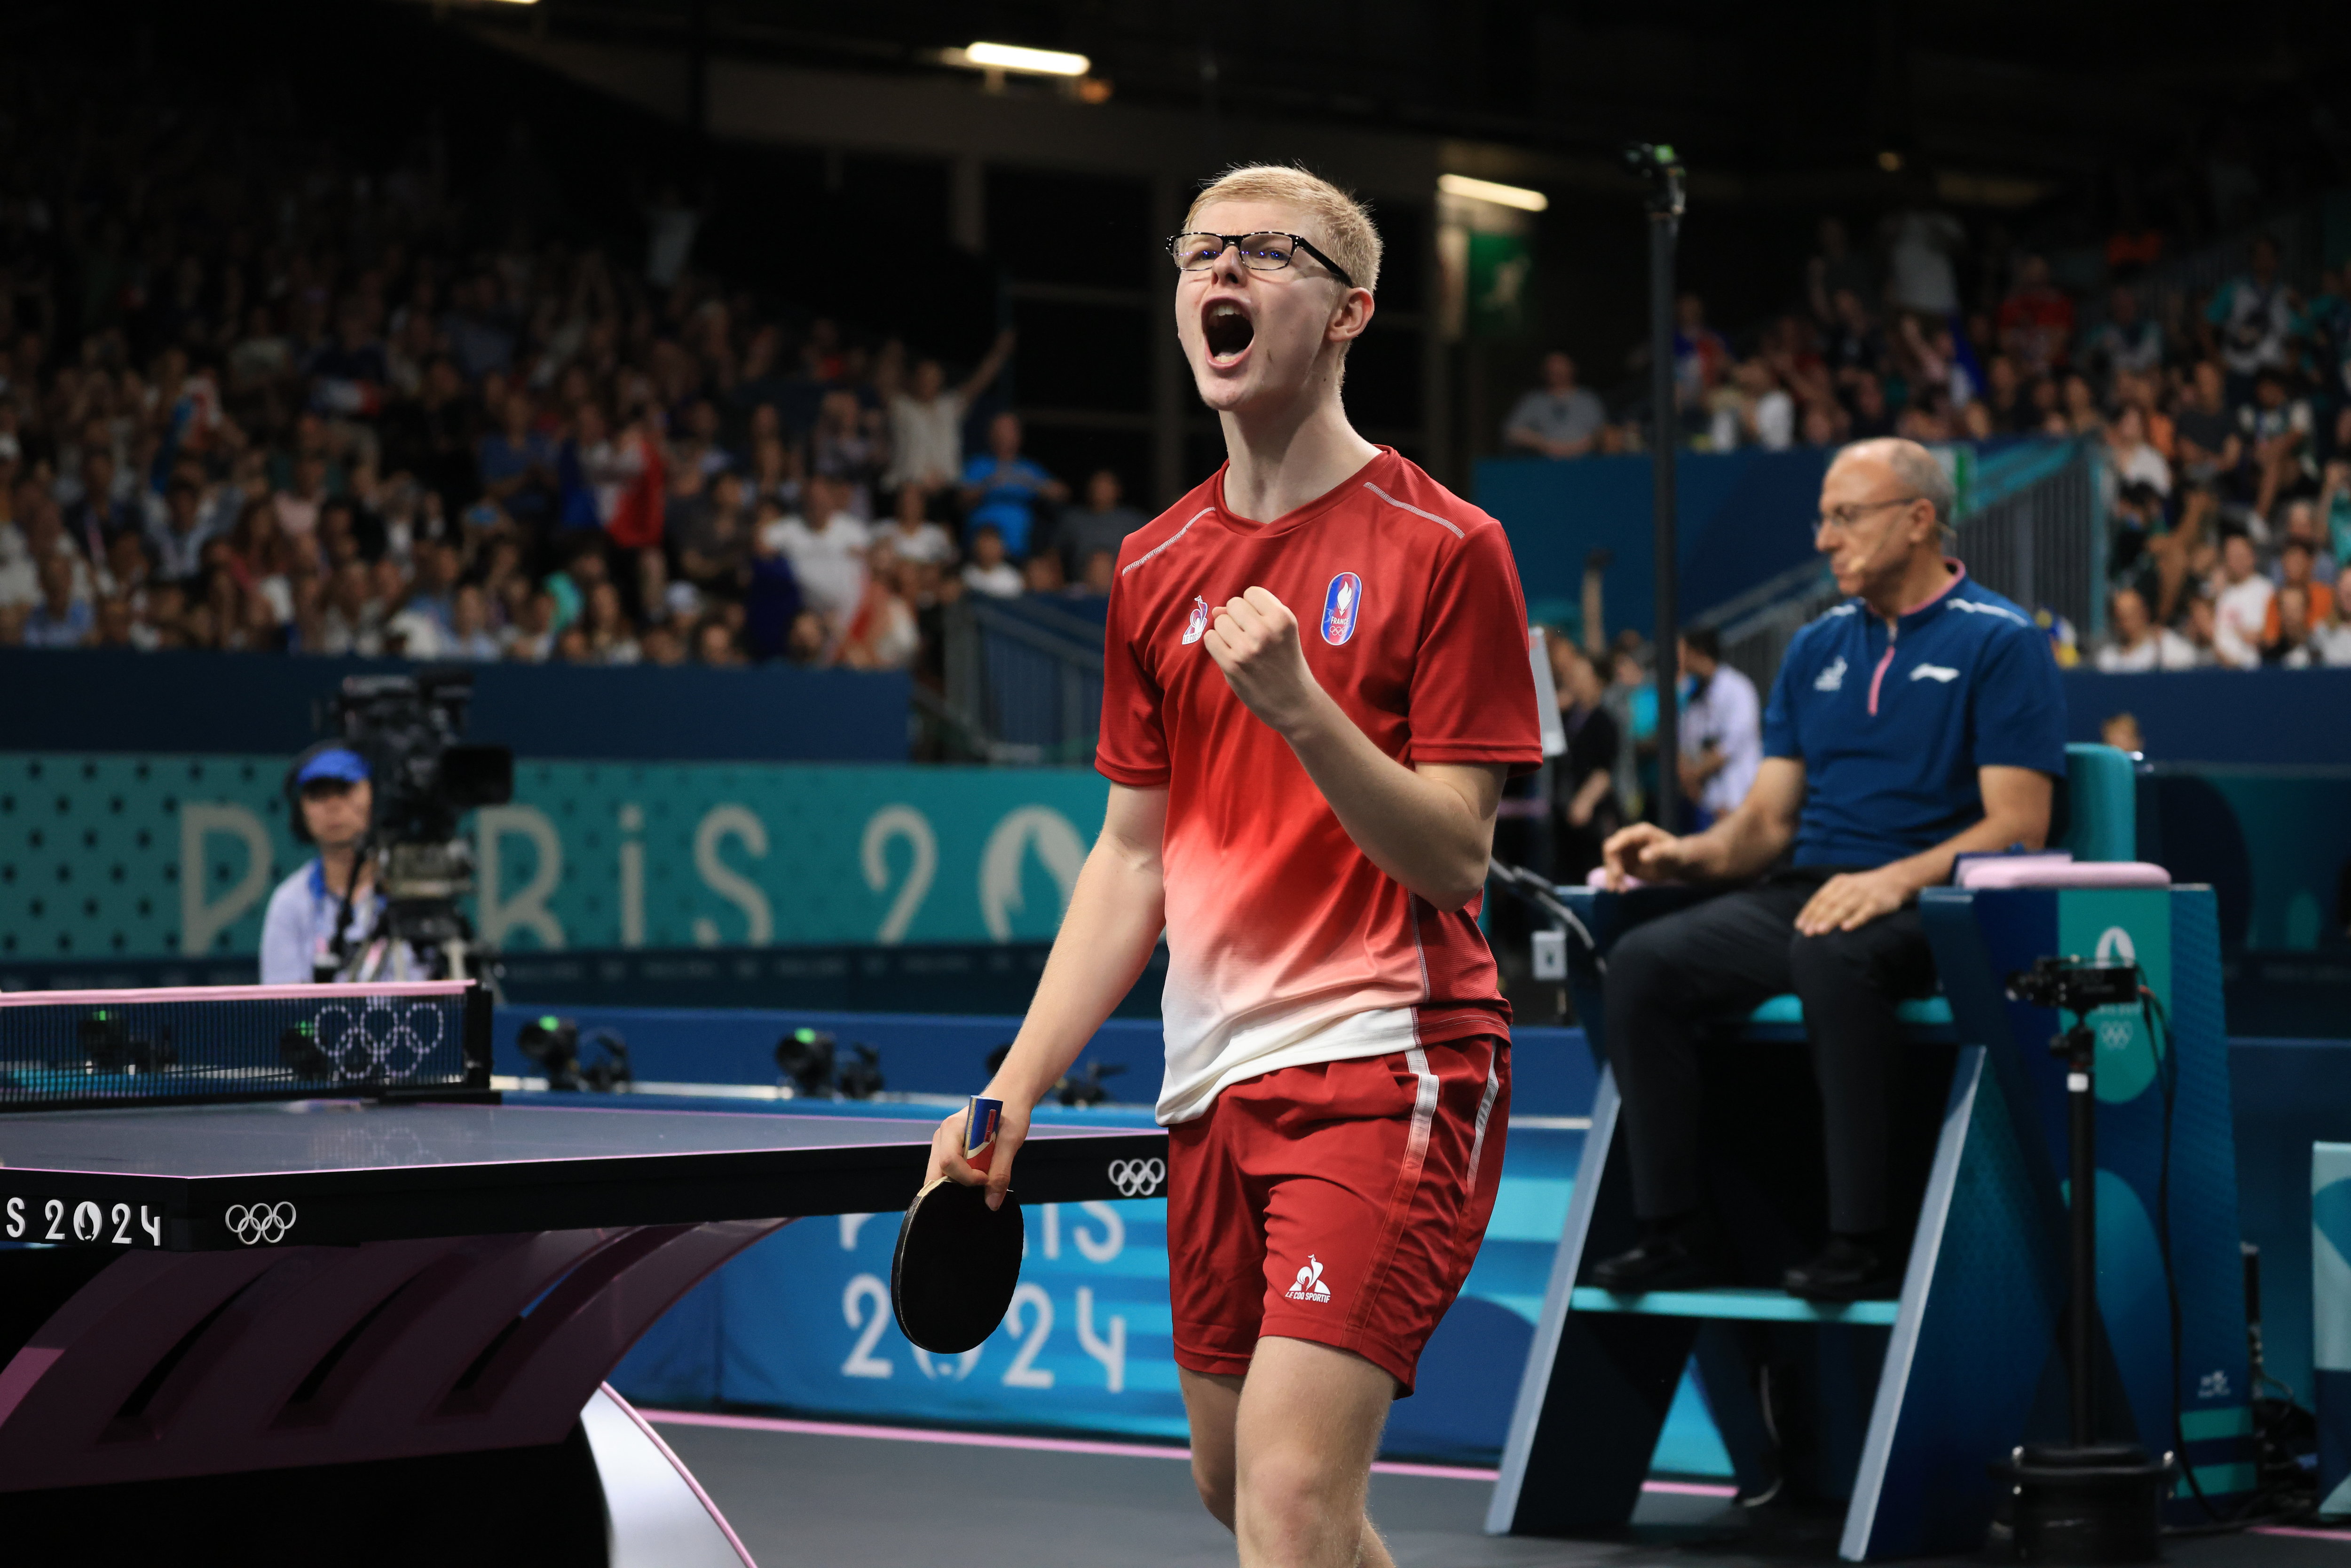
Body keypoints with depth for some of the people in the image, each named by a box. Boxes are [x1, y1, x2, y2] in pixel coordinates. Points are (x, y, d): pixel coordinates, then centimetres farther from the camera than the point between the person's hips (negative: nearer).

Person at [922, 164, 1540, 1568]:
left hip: (1387, 1059, -7)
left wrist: (1301, 707, -26)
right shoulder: (1156, 569, 11)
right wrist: (1015, 1091, 9)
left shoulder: (1443, 547, -8)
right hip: (1214, 1081, 7)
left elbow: (1455, 859, -12)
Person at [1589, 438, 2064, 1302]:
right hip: (1806, 894, 6)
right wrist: (1689, 854, -5)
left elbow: (2018, 826, -10)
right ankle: (1675, 1232, -15)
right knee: (1644, 963, -19)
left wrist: (1896, 880, -24)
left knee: (1832, 958, -39)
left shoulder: (2001, 642, -2)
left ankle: (1863, 1239, -31)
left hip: (1933, 911, -6)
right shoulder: (1817, 648, 19)